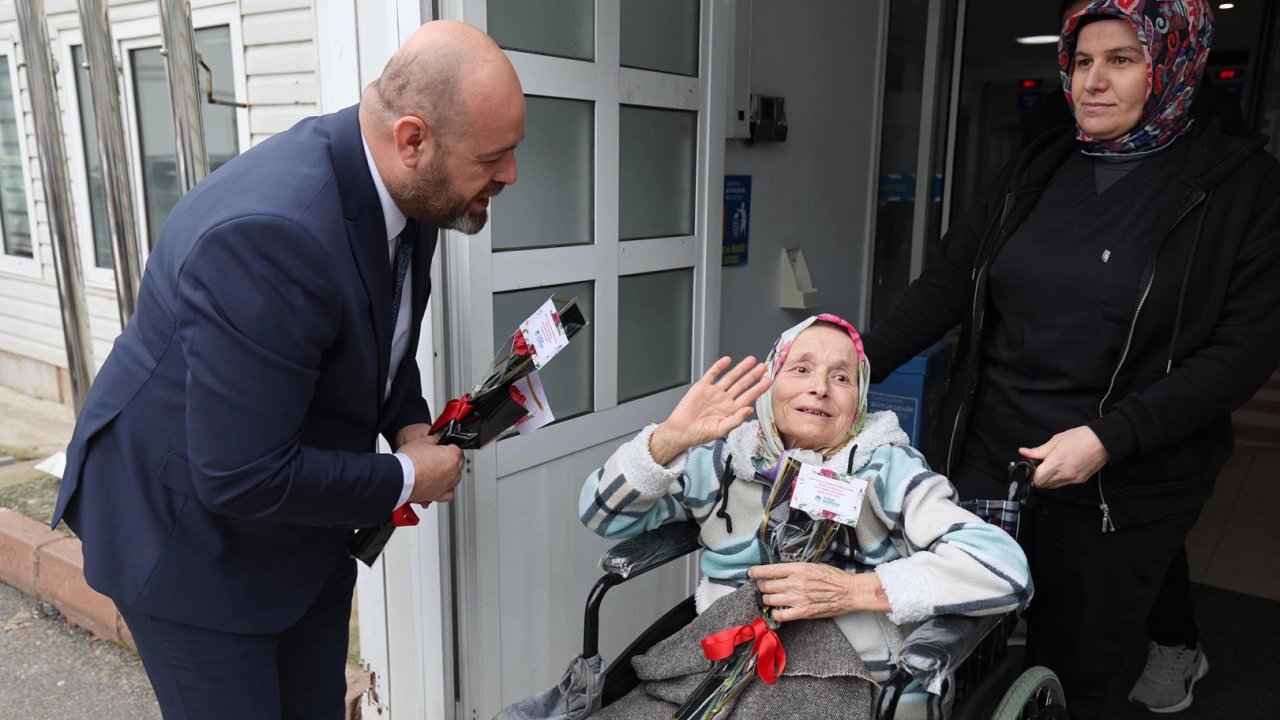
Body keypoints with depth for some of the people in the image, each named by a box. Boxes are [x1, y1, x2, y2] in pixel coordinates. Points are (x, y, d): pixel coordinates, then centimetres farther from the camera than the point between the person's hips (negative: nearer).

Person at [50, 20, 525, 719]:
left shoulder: (401, 187, -8)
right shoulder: (269, 235, -35)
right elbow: (242, 479, -32)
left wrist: (409, 422, -6)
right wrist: (406, 479, -20)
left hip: (302, 511, 8)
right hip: (190, 525, -7)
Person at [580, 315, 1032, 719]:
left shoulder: (887, 470, 4)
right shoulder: (724, 459, 11)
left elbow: (1007, 568, -9)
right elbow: (602, 514, 10)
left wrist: (854, 591, -16)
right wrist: (669, 439, -7)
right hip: (720, 673, 1)